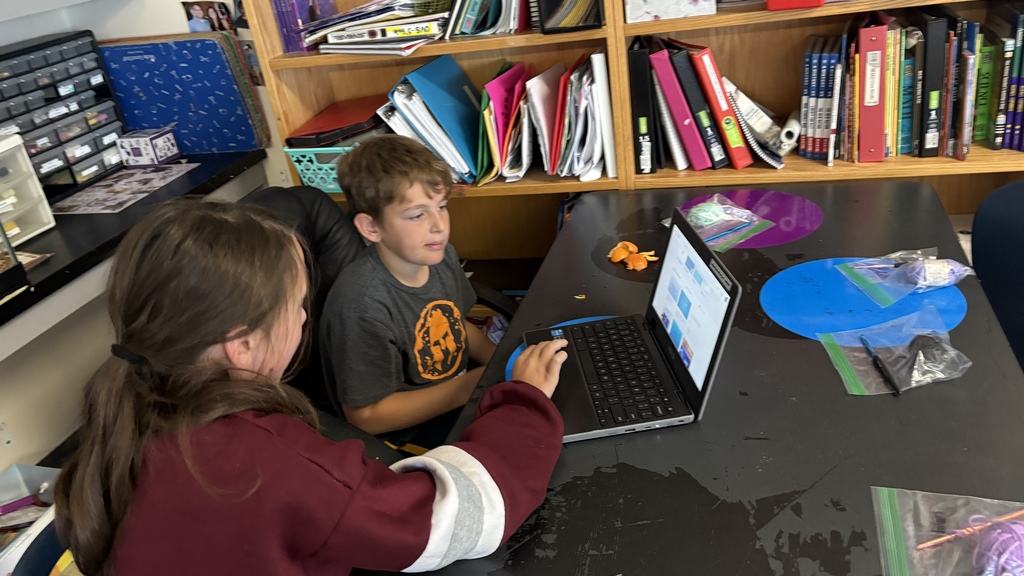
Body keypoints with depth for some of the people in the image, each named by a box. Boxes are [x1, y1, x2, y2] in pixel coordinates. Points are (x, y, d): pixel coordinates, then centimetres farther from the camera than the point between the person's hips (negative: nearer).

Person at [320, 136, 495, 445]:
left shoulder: (441, 255, -7)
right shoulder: (362, 306, -30)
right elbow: (367, 415, -21)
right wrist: (471, 385, -24)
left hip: (459, 400, 7)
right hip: (412, 431, -7)